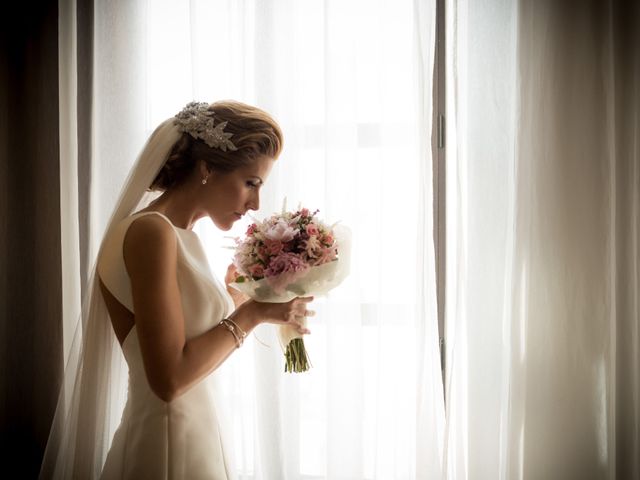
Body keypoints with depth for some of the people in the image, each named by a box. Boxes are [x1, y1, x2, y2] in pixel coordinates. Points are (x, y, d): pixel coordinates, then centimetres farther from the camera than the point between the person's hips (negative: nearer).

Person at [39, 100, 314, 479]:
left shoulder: (180, 236, 7)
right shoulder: (151, 232, -18)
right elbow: (169, 378, -22)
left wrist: (230, 294, 8)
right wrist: (252, 313, -15)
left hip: (196, 437, 9)